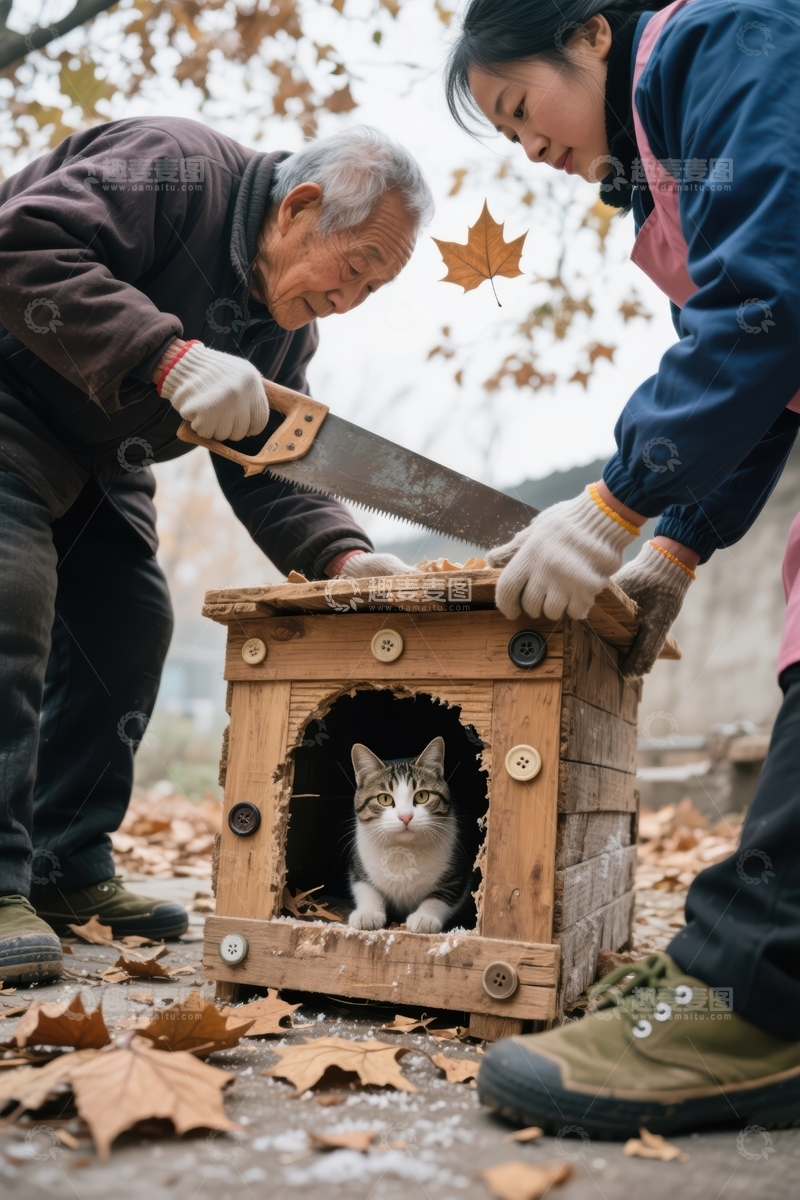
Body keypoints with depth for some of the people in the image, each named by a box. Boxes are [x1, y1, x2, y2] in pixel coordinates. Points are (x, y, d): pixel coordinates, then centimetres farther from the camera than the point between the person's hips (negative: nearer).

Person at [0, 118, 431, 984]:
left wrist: (343, 555, -20)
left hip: (92, 454, 8)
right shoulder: (173, 168, -22)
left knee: (129, 624, 1)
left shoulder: (285, 328, 1)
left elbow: (267, 470, -3)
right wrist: (171, 356, -41)